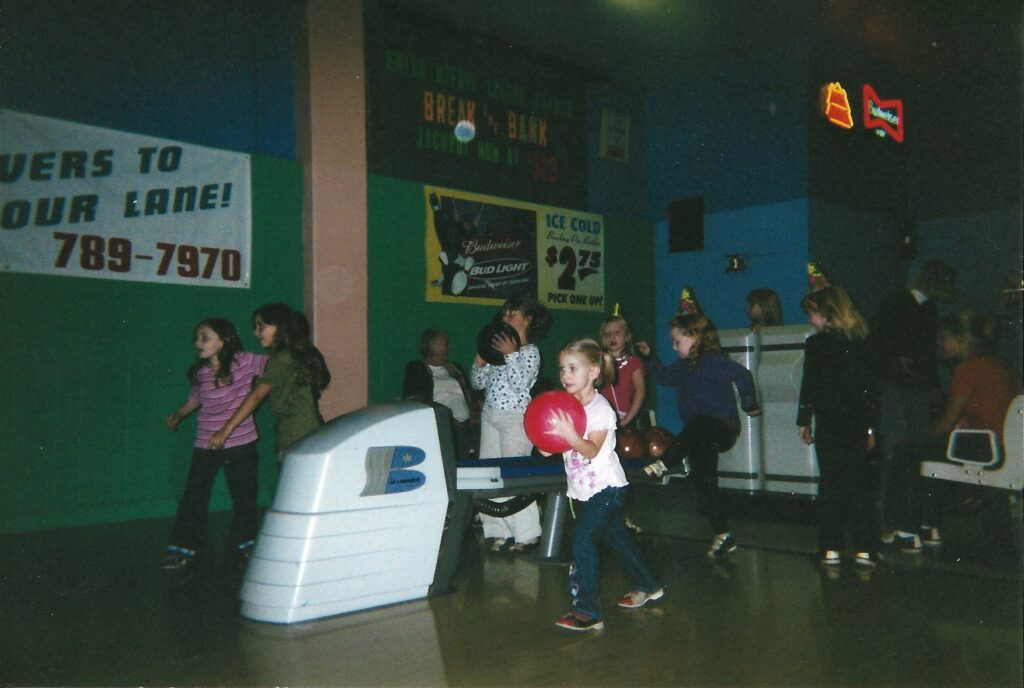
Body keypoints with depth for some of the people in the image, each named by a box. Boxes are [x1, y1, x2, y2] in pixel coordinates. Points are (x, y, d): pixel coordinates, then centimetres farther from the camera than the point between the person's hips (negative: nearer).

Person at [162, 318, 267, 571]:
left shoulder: (244, 362, -12)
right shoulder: (200, 373, 0)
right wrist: (178, 415, 10)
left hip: (241, 443, -2)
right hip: (206, 443, 2)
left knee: (244, 496, 12)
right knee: (194, 496, 5)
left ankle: (245, 542, 31)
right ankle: (182, 548, 17)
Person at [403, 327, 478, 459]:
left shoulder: (455, 368, 28)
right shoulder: (416, 368, 12)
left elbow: (469, 394, 27)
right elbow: (412, 400, 1)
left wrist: (473, 411, 4)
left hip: (465, 426, 4)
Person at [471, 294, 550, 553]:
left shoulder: (530, 352, -5)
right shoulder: (498, 348, 13)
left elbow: (520, 384, -19)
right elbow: (478, 383, 13)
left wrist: (510, 354, -20)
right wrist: (481, 360, -3)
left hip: (515, 418, -8)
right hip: (490, 415, 8)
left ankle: (526, 534, 4)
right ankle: (499, 531, 15)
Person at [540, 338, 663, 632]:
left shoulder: (600, 408, -16)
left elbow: (592, 450, -27)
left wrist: (570, 436, -44)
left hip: (606, 486, -8)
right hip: (588, 488, 8)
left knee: (582, 539, -16)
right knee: (616, 538, 19)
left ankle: (588, 612, -13)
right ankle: (647, 586, 38)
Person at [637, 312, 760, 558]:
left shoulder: (712, 360, -11)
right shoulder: (683, 365, 14)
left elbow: (742, 375, -18)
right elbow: (662, 376, 31)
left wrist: (749, 405, -13)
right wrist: (649, 357, 22)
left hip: (721, 426, -8)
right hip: (700, 437, 8)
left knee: (696, 427, -40)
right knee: (704, 485, 6)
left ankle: (664, 464, -54)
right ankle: (723, 537, 13)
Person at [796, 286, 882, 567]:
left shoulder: (816, 343, -7)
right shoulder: (860, 341, 6)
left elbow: (809, 386, -7)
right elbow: (870, 386, 8)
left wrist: (803, 421, 2)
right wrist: (870, 426, 14)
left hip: (829, 422, -3)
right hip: (857, 423, 4)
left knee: (830, 483, 4)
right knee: (858, 483, 7)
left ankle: (831, 549, 5)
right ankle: (864, 548, 6)